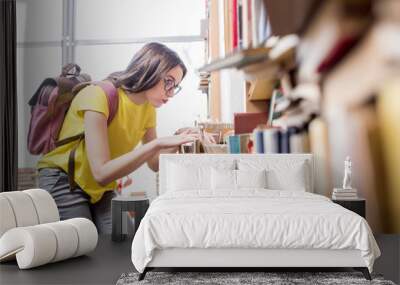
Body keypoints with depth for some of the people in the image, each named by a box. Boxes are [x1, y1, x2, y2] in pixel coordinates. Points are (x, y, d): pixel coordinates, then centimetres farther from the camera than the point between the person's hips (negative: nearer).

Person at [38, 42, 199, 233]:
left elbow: (154, 164, 6)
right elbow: (102, 173, -32)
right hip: (64, 183, -6)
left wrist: (176, 142, -13)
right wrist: (157, 143, -36)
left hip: (101, 190, 6)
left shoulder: (148, 108, -2)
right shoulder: (99, 95, -24)